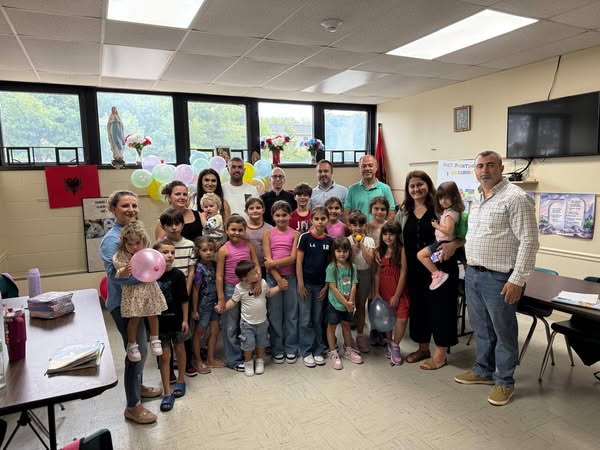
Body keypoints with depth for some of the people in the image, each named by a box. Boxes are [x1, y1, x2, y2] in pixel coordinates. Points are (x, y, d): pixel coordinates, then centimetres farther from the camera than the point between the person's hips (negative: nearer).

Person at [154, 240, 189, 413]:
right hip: (160, 322, 0)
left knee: (179, 349, 19)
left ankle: (181, 379, 41)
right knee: (164, 356, 6)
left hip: (176, 319, 0)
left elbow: (184, 300, -7)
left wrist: (185, 320, -6)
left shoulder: (177, 275, -13)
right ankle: (167, 393, 17)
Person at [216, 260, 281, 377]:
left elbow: (269, 293, 10)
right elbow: (233, 301, -6)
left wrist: (279, 287, 1)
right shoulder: (239, 288, -18)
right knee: (248, 345, 2)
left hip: (262, 321, 3)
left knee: (261, 343, 17)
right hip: (247, 323, -3)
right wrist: (223, 307, -22)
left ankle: (260, 361, 40)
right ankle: (248, 362, 29)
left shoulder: (263, 283, -9)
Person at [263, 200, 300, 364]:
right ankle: (277, 350, 19)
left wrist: (273, 263, -16)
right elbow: (267, 260, -7)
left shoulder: (295, 234, 0)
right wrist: (278, 278, -14)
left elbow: (293, 258, -9)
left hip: (291, 276, 0)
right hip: (273, 277, 0)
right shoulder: (268, 234, 0)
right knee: (275, 314, 7)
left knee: (291, 313, 8)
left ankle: (291, 349, 21)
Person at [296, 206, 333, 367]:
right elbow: (299, 262, -8)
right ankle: (306, 352, 16)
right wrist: (301, 284, -11)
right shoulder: (305, 237, -8)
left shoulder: (329, 240, 2)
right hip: (306, 283, -3)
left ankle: (318, 350, 24)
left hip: (321, 285, 3)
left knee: (318, 319, 12)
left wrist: (326, 286, 1)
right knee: (305, 320, 4)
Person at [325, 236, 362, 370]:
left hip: (349, 304, 4)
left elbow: (353, 286, -3)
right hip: (335, 303, -4)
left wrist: (350, 302, -14)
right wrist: (345, 302, -16)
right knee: (332, 326, 6)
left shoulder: (352, 267, -1)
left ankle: (348, 350, 34)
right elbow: (333, 288, -17)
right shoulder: (331, 268, -14)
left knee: (347, 325, 18)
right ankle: (333, 353, 18)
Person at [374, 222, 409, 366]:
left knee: (402, 318, -10)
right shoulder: (380, 250, 2)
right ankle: (389, 343, 35)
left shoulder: (401, 250, -11)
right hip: (384, 290, 4)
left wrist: (396, 296, -11)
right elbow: (377, 273, 3)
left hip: (398, 290, -3)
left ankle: (395, 346, 11)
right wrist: (376, 293, -1)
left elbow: (403, 274, -12)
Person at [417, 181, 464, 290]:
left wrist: (436, 226, -19)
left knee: (421, 255, -11)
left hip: (444, 243, -11)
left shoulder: (451, 213, -22)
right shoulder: (447, 211, 9)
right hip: (441, 241, 11)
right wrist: (438, 225, 4)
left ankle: (437, 274, -9)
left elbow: (448, 230, -31)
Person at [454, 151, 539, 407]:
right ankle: (483, 371, 36)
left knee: (503, 332, 7)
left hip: (498, 278, -7)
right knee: (481, 329, 19)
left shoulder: (515, 198, -13)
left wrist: (517, 280, -19)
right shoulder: (476, 199, 13)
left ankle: (504, 381, 24)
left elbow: (529, 242, -17)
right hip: (472, 274, 8)